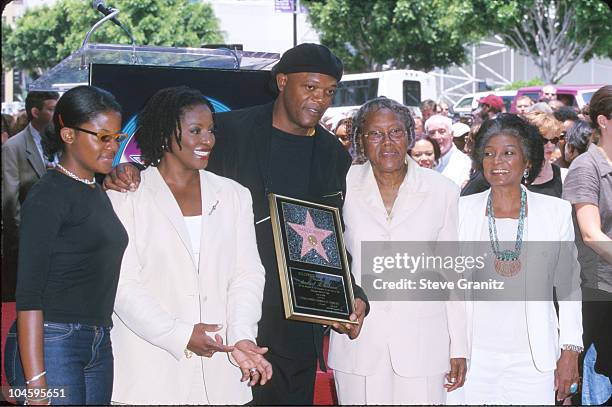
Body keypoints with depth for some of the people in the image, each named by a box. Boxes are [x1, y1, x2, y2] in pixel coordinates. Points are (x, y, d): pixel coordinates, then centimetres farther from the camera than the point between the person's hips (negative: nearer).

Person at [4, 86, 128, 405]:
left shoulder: (98, 192, 16)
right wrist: (35, 380, -21)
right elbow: (28, 294, -14)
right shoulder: (48, 196, -9)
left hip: (99, 346, 8)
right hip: (51, 343, -8)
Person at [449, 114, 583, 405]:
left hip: (533, 359, 0)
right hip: (473, 356, 0)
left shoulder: (556, 212, 2)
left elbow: (569, 287, 6)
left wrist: (570, 352, 1)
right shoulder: (462, 210, 2)